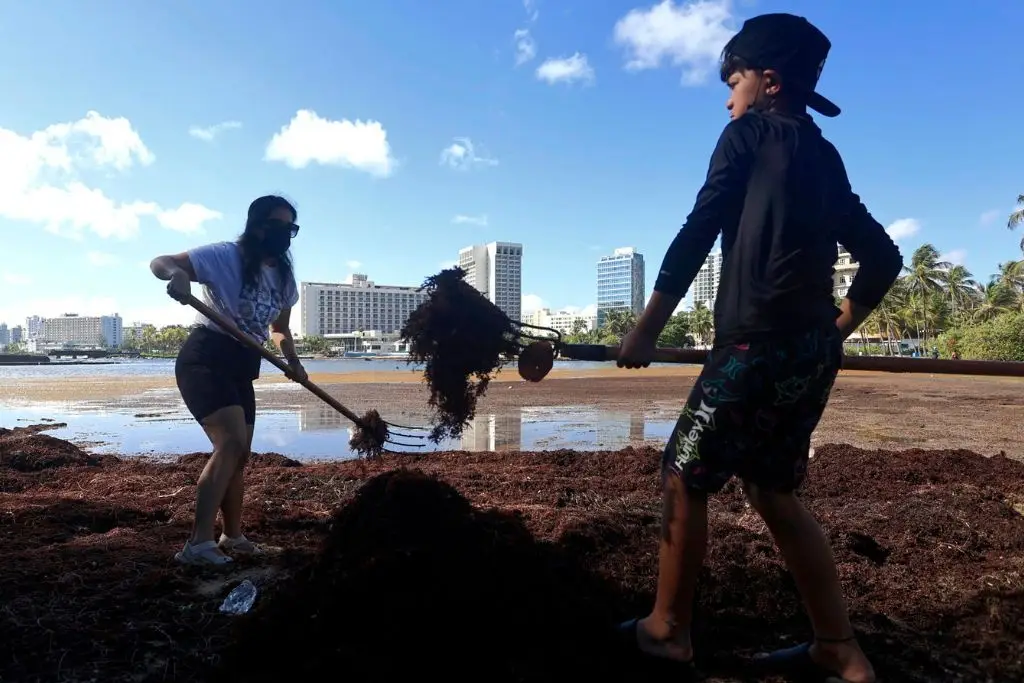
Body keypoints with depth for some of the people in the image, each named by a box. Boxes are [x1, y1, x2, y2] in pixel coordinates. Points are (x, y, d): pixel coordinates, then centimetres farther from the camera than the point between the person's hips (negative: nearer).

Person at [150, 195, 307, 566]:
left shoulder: (284, 276, 9)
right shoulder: (226, 256, -12)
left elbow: (280, 328, 18)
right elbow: (159, 262, -16)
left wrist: (292, 360, 0)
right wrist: (177, 273, -40)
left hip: (241, 368, 8)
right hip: (205, 359, -8)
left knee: (240, 454, 13)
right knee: (231, 443, -24)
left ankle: (232, 537, 30)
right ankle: (198, 544, -18)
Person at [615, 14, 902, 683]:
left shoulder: (750, 134, 4)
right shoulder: (826, 158, 21)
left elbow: (698, 233, -6)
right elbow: (883, 259, 20)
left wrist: (648, 327, -5)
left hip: (758, 345, -7)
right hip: (812, 352, 8)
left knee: (684, 479, 4)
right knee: (773, 491, 17)